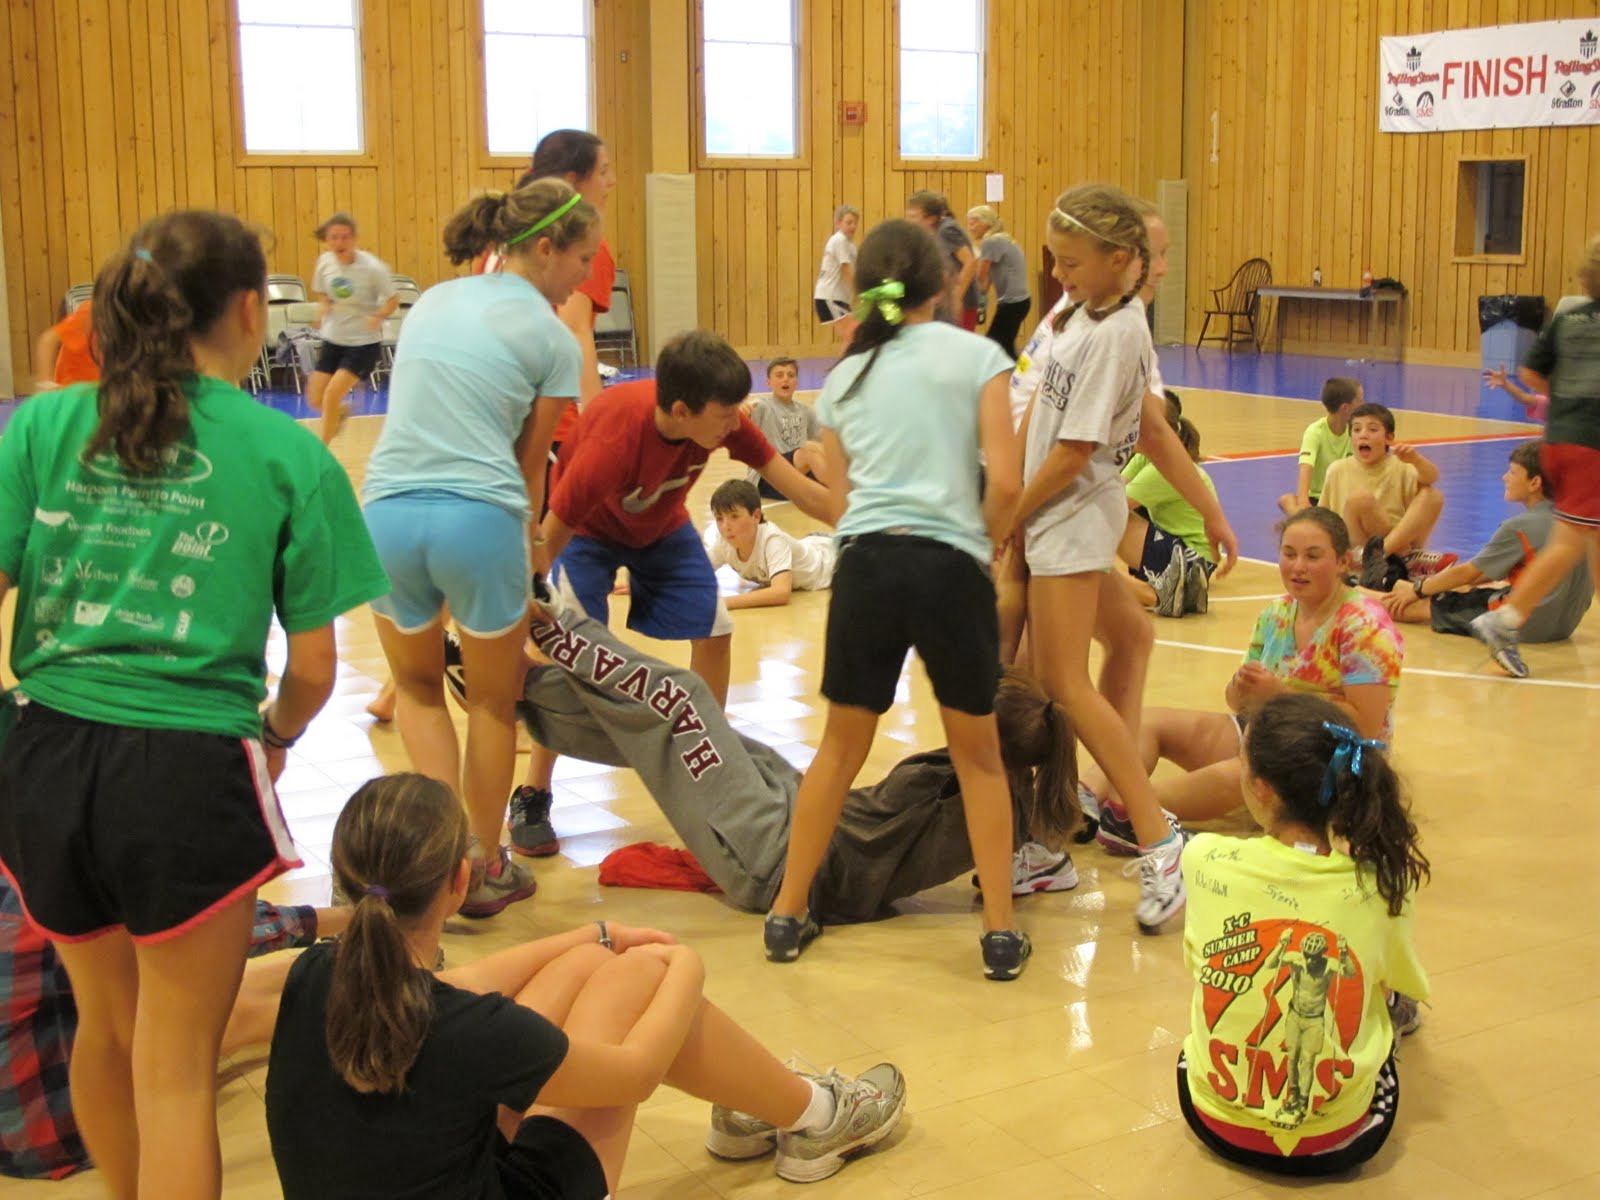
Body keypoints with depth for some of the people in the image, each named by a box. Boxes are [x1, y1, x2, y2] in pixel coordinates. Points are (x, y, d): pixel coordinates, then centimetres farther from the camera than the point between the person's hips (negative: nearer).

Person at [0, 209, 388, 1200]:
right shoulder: (290, 456, -4)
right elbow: (313, 667, -1)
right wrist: (276, 739, 19)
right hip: (186, 772, -4)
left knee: (106, 1024, 27)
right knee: (174, 1073, 10)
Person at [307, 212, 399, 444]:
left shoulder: (373, 268, -20)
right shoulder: (324, 262, -7)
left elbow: (393, 300, -11)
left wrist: (378, 316, -30)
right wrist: (325, 307, -11)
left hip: (364, 342, -5)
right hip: (333, 339, 5)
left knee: (332, 394, -16)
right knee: (315, 400, 3)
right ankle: (341, 412, 40)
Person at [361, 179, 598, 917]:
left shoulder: (432, 301, 18)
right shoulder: (551, 337, 3)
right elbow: (531, 459, 6)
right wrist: (532, 541, 23)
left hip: (388, 513, 4)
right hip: (479, 520, -4)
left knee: (417, 687, 26)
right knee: (494, 699, 19)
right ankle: (486, 871, 28)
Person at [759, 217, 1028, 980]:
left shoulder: (843, 377, 16)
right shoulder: (976, 356, 4)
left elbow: (839, 495, 11)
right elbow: (1004, 483, -3)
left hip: (865, 563, 3)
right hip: (951, 566, -2)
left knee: (840, 747, 19)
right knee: (978, 756, 15)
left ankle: (787, 916, 25)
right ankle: (1001, 932, 16)